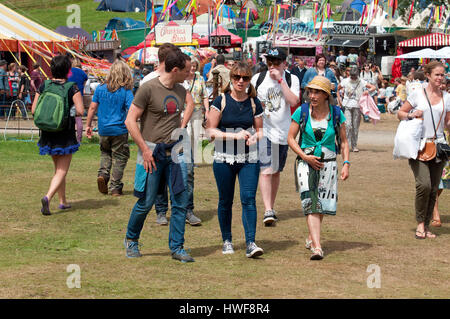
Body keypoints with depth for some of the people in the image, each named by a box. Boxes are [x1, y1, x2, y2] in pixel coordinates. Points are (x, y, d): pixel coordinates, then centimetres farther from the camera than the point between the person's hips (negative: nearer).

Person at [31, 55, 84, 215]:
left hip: (48, 134, 5)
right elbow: (80, 111, -17)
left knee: (58, 168, 21)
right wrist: (71, 110, 4)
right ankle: (48, 197, -23)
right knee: (62, 171, -1)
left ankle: (63, 201, 26)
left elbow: (33, 110, -1)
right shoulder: (72, 88, -11)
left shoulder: (43, 86, -1)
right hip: (65, 135, -5)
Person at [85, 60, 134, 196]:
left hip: (103, 130, 3)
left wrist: (88, 125, 11)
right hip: (119, 130, -3)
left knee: (105, 152, 24)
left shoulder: (100, 89, 0)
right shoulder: (126, 91, -10)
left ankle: (103, 174, 0)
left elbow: (92, 107, 3)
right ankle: (115, 188, 7)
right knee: (119, 158, 7)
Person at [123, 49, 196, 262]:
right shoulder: (148, 89, -10)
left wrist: (180, 132, 12)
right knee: (146, 202, 1)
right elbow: (130, 121, -10)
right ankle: (131, 240, 24)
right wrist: (145, 150, -14)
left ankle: (177, 247, 9)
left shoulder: (181, 91, 10)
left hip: (174, 152, 6)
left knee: (181, 201, 0)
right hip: (152, 151, -6)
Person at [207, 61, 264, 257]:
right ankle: (227, 241, 24)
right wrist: (234, 135, -16)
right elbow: (211, 131, -4)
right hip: (224, 158, -1)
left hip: (249, 158, 1)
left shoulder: (254, 103, 6)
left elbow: (260, 129, 15)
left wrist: (255, 137, -9)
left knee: (248, 198, -10)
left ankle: (250, 243, -11)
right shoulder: (221, 101, -2)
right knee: (225, 201, 8)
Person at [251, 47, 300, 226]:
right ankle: (268, 211, -22)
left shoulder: (292, 80, 0)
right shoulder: (258, 78, 1)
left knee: (276, 171, 12)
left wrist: (280, 79, -17)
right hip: (263, 129, -2)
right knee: (266, 170, -15)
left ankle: (271, 208, 26)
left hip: (283, 131, 2)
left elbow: (293, 102, -16)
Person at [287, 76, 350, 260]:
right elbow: (290, 138, 1)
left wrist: (346, 163, -3)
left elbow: (343, 141, 7)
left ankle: (311, 237, 34)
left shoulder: (336, 114, -1)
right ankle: (316, 247, -20)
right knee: (310, 204, -13)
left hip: (328, 163, 2)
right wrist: (305, 157, -11)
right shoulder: (301, 112, -4)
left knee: (323, 204, 8)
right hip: (306, 163, -2)